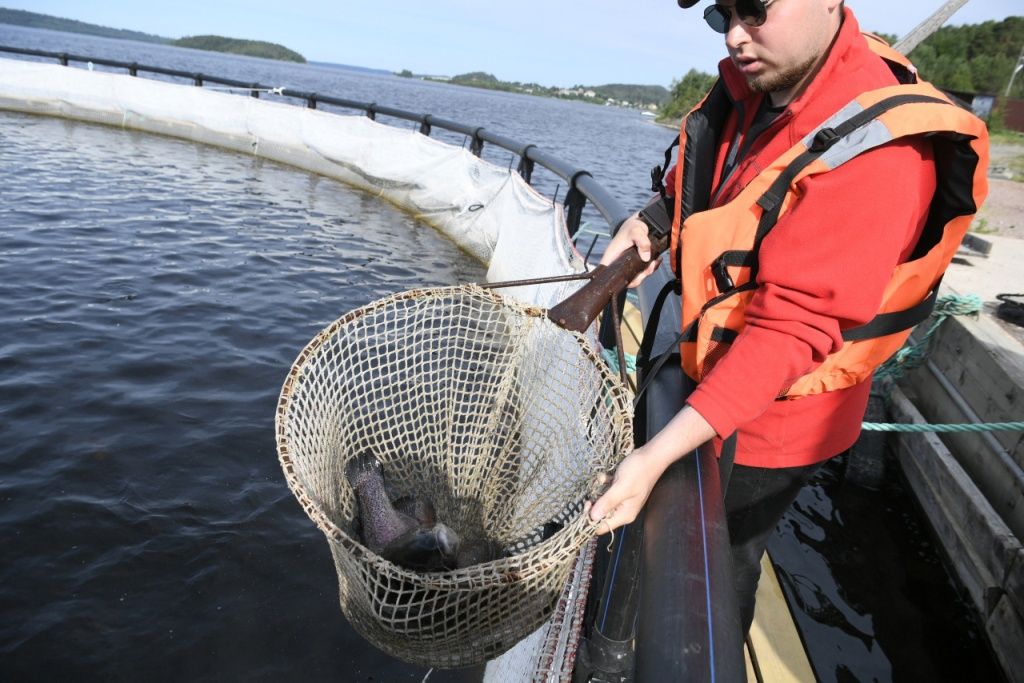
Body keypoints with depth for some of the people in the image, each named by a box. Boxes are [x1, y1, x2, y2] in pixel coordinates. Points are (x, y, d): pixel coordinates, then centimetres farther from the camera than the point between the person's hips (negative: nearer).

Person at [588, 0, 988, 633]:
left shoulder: (875, 147, -30)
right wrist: (649, 222, -8)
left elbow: (793, 326, -35)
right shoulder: (750, 86, -6)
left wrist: (658, 455, -39)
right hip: (710, 373, 8)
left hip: (773, 415, -7)